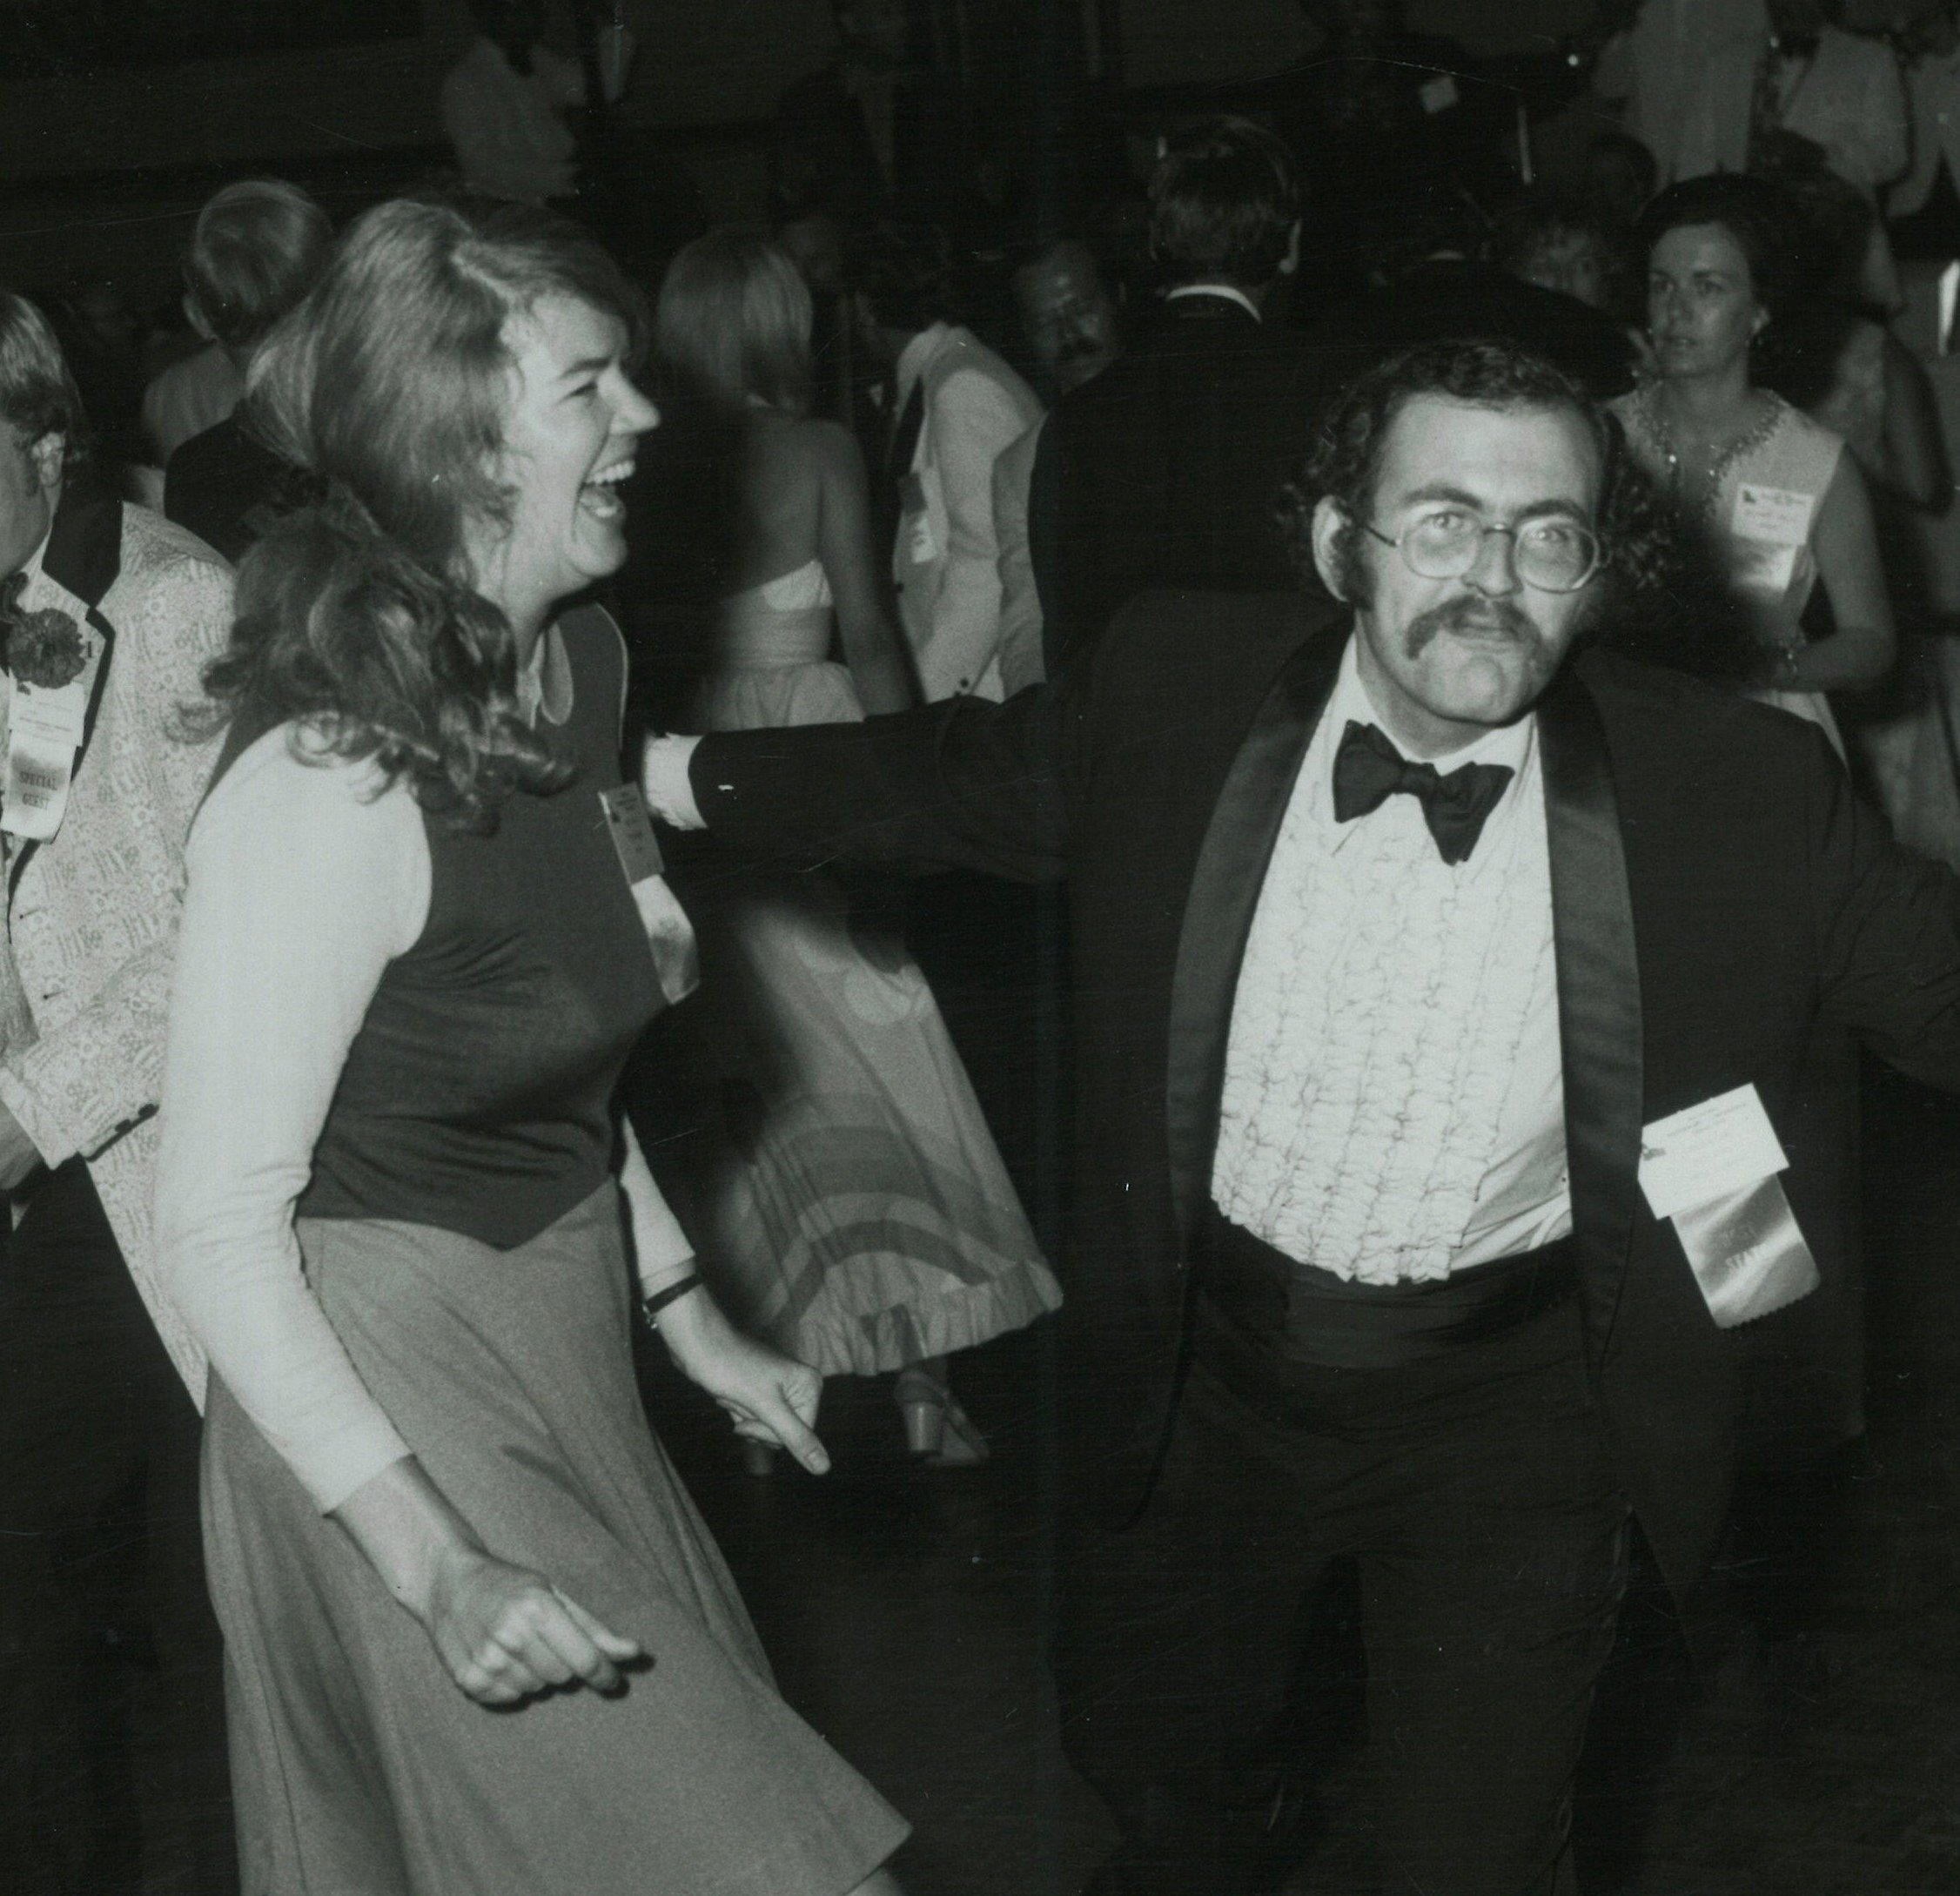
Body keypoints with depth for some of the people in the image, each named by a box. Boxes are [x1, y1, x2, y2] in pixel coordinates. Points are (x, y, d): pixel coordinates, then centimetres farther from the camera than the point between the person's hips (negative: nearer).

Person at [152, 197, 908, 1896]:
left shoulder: (579, 669, 1)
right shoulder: (330, 785, -26)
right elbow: (221, 1229, -23)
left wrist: (692, 1315, 12)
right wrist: (435, 1568, -26)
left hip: (567, 1362, 8)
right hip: (381, 1400, -8)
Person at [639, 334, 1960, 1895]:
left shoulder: (1736, 788, -18)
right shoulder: (1176, 696, -12)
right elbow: (951, 777, 4)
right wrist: (676, 775, 5)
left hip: (1507, 1414, -2)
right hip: (1205, 1365, 3)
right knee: (1145, 1740, 28)